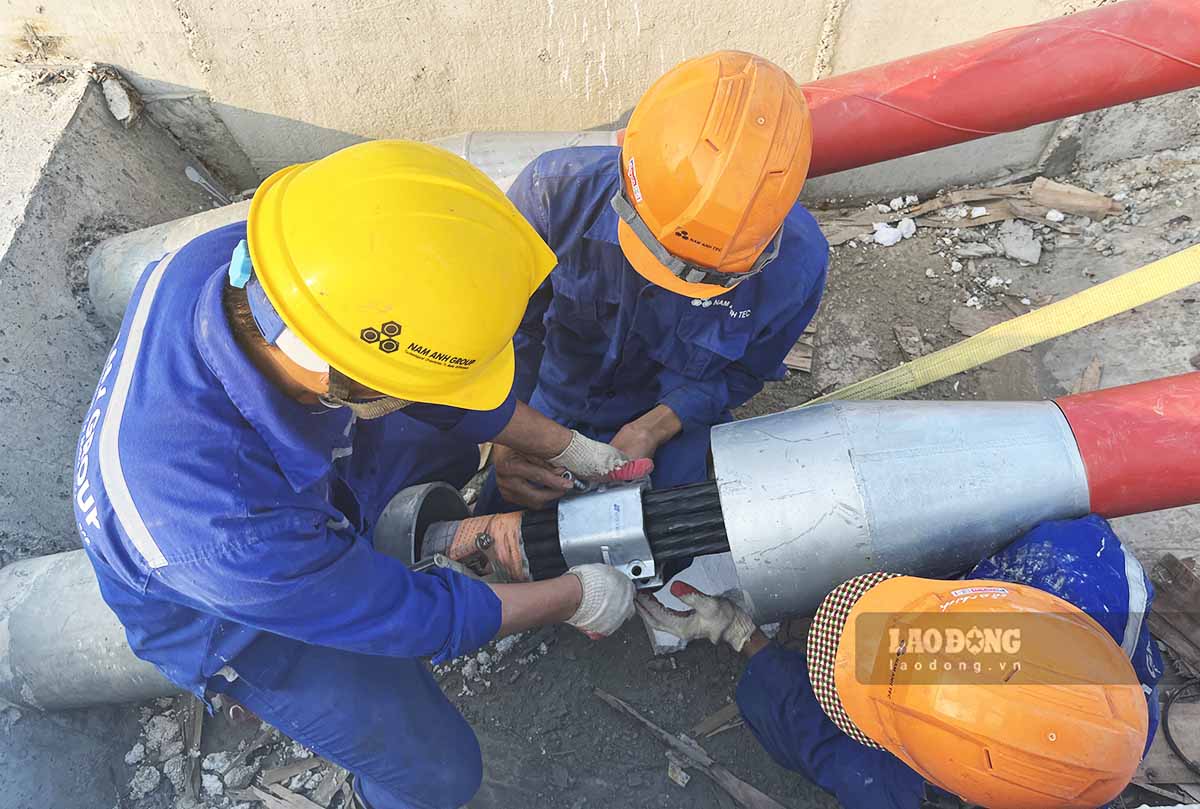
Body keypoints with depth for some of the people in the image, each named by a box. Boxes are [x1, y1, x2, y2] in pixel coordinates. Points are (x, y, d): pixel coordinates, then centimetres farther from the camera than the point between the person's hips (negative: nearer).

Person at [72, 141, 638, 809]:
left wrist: (570, 449, -7)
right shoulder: (231, 531, -47)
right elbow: (412, 616, -28)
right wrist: (575, 598, -14)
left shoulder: (231, 258, -30)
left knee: (461, 430, 11)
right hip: (230, 610, -5)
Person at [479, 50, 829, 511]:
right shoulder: (557, 190, -32)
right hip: (550, 405, 1)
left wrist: (655, 427, -27)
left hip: (673, 421, 0)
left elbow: (744, 373, -12)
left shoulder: (796, 261, -30)